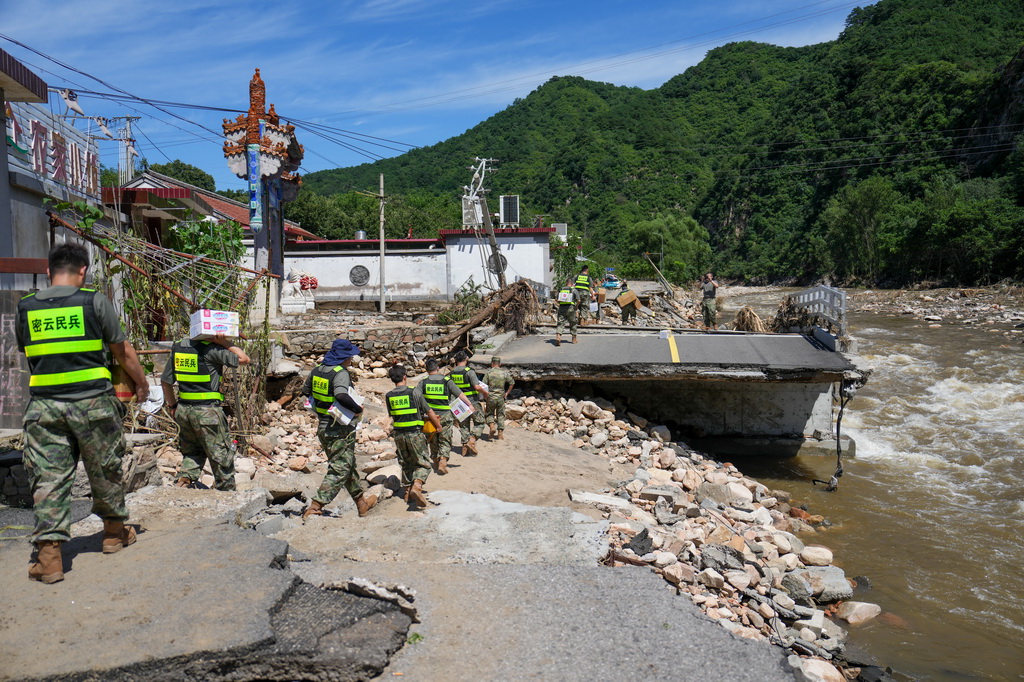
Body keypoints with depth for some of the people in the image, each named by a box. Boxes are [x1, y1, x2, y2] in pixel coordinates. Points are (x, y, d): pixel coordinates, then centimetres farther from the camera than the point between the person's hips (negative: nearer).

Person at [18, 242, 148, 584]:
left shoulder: (25, 308, 7)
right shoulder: (95, 301, -3)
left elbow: (26, 355, 18)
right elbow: (123, 351, 3)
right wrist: (142, 384, 18)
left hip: (43, 405, 2)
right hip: (93, 402, -2)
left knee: (49, 477, 5)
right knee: (105, 470, 14)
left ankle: (49, 553, 1)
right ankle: (114, 532, 31)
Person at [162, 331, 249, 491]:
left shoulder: (178, 347, 7)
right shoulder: (211, 349, -13)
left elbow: (165, 381, 12)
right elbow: (244, 359, -9)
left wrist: (172, 406, 20)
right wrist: (225, 343, -8)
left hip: (183, 409, 6)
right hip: (207, 410, -6)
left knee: (192, 452, 23)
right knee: (222, 455, 6)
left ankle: (184, 480, 4)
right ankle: (227, 490, 12)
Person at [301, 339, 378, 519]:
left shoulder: (316, 371, 6)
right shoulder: (341, 373, -18)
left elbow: (305, 392, 19)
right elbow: (341, 395, -35)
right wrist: (357, 409, -21)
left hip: (322, 428, 9)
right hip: (340, 430, -9)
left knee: (348, 465, 21)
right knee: (339, 471, -1)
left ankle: (361, 502, 33)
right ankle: (315, 507, -8)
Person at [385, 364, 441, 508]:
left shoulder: (388, 396, 3)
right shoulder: (414, 392, -8)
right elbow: (429, 412, -2)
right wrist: (438, 425, 14)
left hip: (399, 435, 5)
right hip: (415, 433, -4)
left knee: (406, 464, 18)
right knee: (423, 464, 3)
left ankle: (408, 492, 21)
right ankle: (416, 486, -20)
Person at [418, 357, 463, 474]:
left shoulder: (423, 382, 0)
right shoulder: (447, 381, -3)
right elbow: (460, 394, -2)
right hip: (445, 416, -2)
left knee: (433, 440, 18)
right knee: (445, 441, 6)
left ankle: (436, 461, 26)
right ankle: (443, 461, -11)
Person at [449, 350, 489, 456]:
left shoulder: (451, 373, 2)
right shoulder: (469, 372, -14)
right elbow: (477, 387, -19)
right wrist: (485, 393, -3)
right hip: (473, 402, -5)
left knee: (464, 425, 13)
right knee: (479, 423, 8)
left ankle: (465, 447, 11)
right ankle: (472, 440, -10)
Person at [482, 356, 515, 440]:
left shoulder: (489, 372, -6)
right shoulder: (504, 372, 1)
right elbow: (512, 383, 5)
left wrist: (485, 394, 5)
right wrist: (507, 393, 11)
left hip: (491, 397, -1)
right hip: (501, 397, 1)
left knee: (490, 413, 17)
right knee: (500, 415, 10)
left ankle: (491, 426, -9)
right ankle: (500, 435, 10)